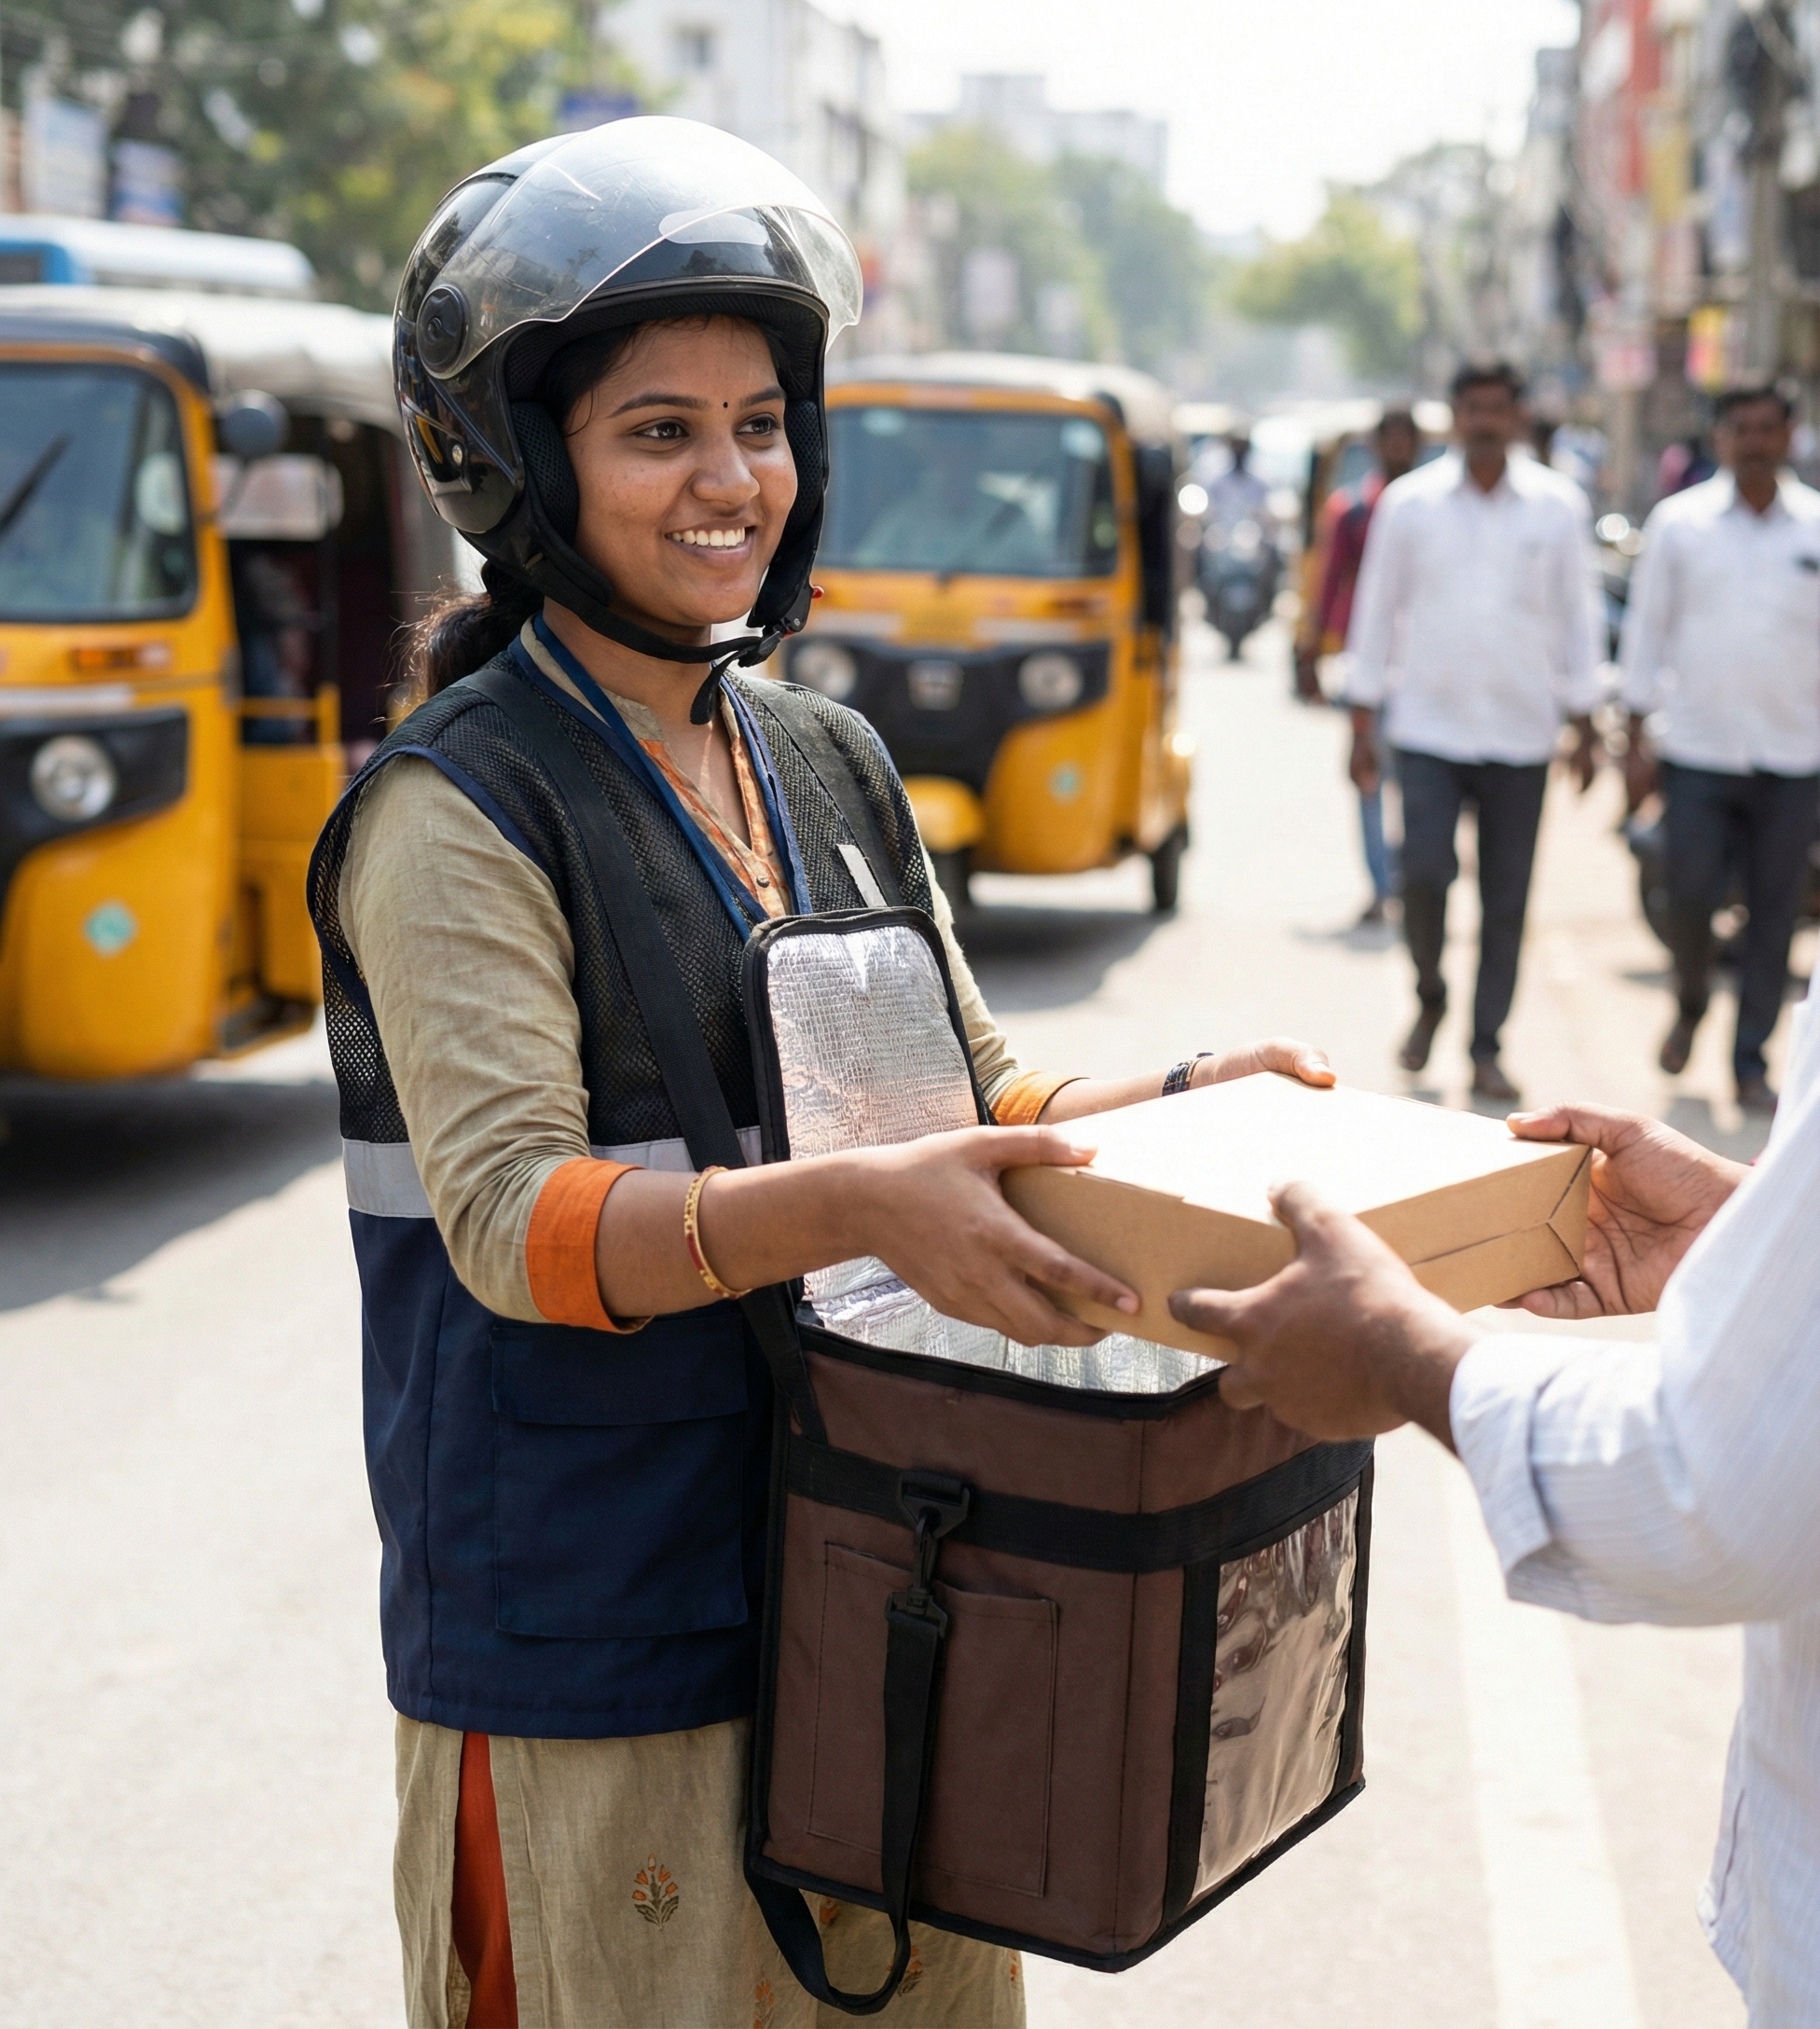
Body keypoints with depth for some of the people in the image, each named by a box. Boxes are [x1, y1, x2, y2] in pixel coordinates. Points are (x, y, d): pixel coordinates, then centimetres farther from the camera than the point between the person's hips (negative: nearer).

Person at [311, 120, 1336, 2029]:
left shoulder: (832, 764, 10)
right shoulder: (459, 806, -11)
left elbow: (979, 1103, 16)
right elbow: (513, 1218, -23)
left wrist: (1186, 1096, -3)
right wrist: (853, 1204, -39)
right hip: (594, 1637, -6)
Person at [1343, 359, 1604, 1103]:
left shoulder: (1559, 507, 3)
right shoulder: (1409, 503, 2)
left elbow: (1577, 618, 8)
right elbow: (1377, 614, 6)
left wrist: (1584, 728, 5)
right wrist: (1363, 724, 4)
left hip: (1520, 735, 1)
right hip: (1428, 727, -1)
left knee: (1506, 900, 3)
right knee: (1424, 874, -12)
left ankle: (1486, 1048, 14)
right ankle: (1429, 999, 16)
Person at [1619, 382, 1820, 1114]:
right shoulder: (1679, 522, 3)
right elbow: (1646, 631, 5)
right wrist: (1637, 739, 2)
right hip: (1698, 749, -1)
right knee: (1688, 898, -2)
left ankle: (1751, 1065, 14)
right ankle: (1690, 1006, 29)